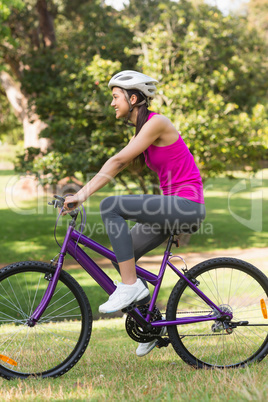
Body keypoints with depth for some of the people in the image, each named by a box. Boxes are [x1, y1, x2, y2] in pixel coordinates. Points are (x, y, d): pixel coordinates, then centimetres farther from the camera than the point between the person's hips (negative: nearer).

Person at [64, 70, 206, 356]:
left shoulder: (156, 123, -13)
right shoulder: (142, 130, 16)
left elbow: (118, 161, -18)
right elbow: (117, 166, 15)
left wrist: (83, 195, -20)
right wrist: (79, 194, 5)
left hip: (187, 205, -10)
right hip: (173, 206, 10)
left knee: (111, 206, -21)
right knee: (123, 254, 8)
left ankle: (131, 285, -16)